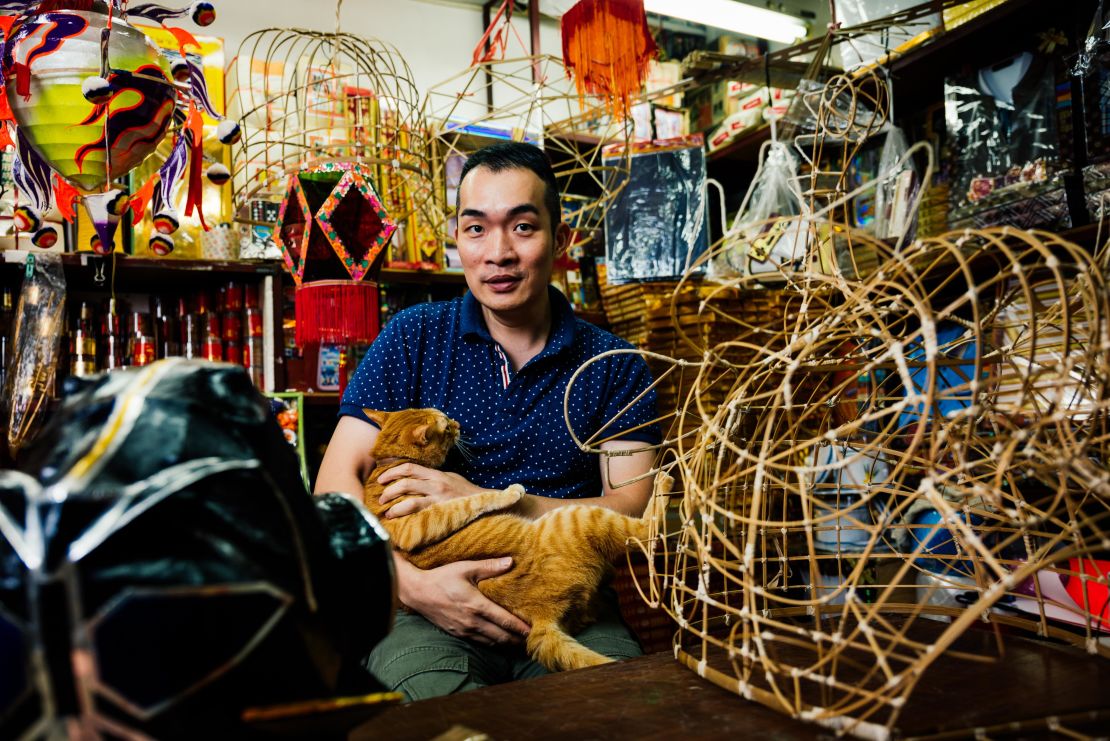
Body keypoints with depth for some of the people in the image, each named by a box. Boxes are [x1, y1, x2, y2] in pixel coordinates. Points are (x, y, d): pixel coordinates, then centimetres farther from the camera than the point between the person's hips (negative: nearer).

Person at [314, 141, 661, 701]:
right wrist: (411, 582, -19)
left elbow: (630, 509, -2)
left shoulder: (614, 366, 6)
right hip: (431, 608, -1)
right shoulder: (413, 338, 5)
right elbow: (337, 481, 0)